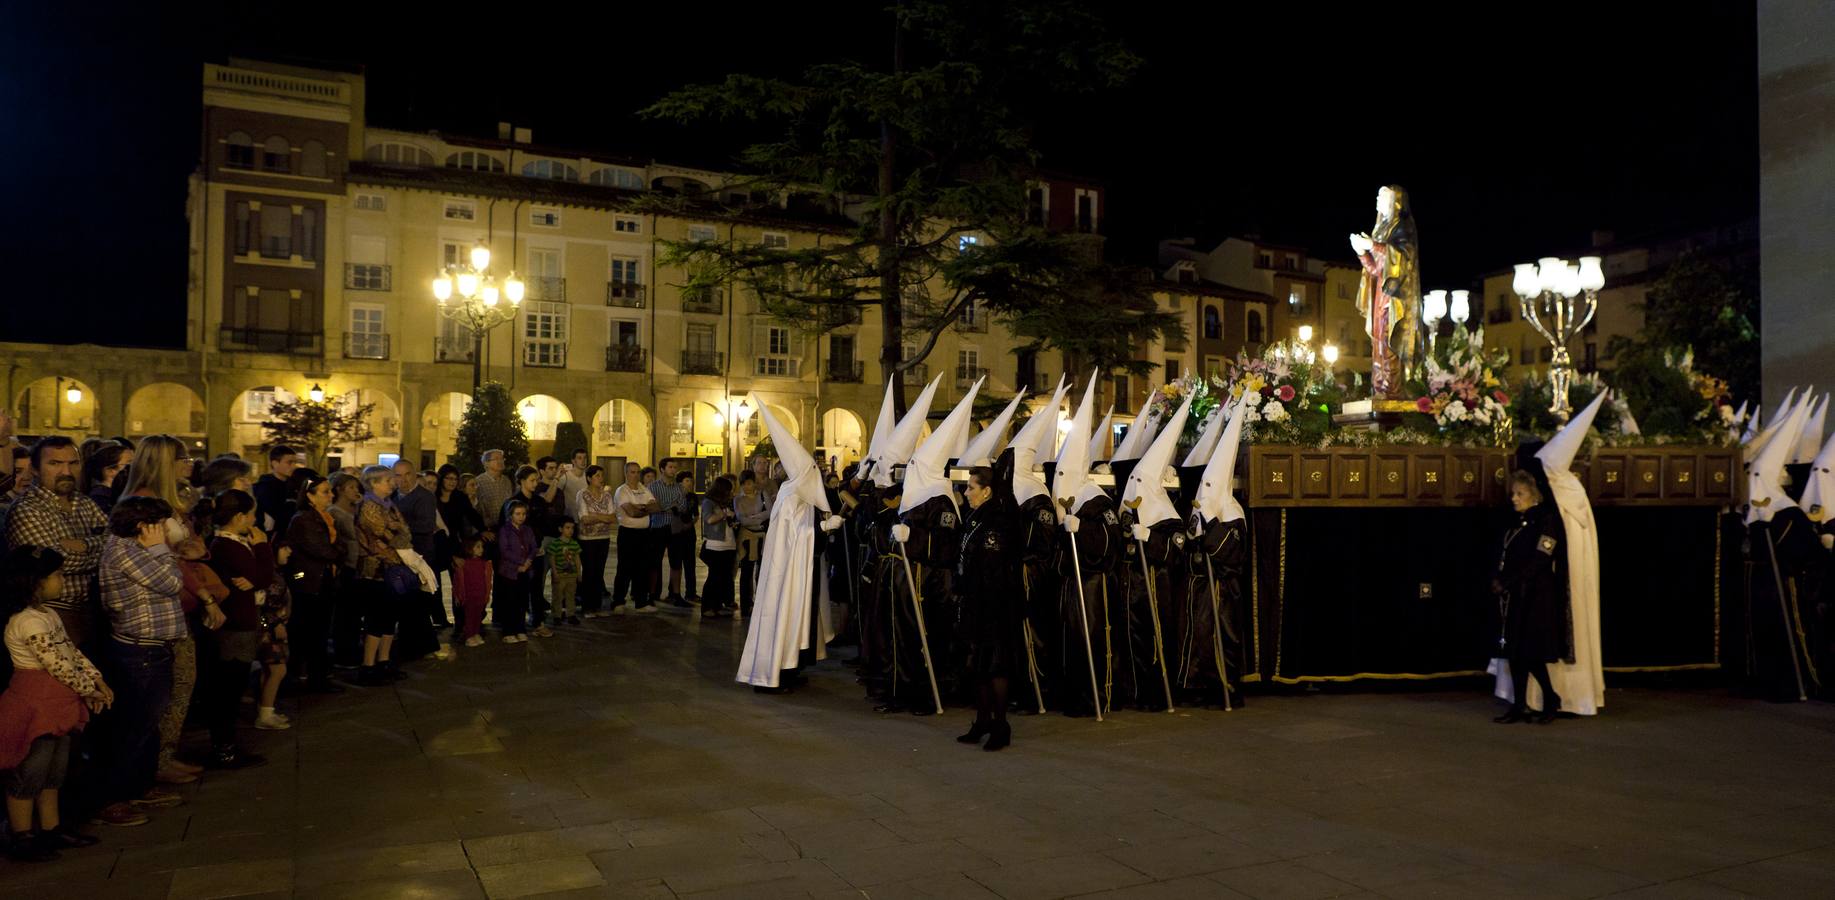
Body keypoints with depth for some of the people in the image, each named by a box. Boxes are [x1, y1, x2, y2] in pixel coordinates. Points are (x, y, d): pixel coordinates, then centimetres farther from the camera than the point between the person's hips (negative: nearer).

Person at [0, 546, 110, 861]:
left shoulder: (48, 615, 11)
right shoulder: (28, 622, -21)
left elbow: (72, 652, 14)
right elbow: (57, 665, -22)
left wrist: (97, 680, 5)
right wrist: (89, 691, -13)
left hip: (57, 705, 10)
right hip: (36, 705, -10)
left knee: (54, 770, 17)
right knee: (29, 773, 0)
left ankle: (51, 828, 27)